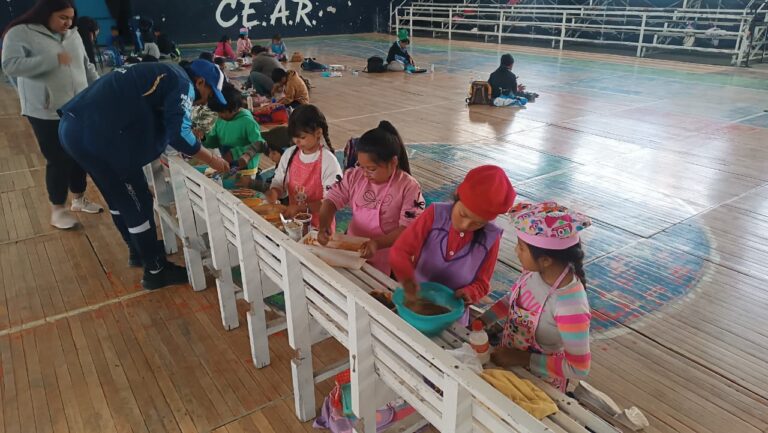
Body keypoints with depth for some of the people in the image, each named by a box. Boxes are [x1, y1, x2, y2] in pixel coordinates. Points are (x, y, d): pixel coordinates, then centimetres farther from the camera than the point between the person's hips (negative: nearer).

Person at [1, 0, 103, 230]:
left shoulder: (73, 35, 10)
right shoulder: (20, 33, -9)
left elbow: (87, 66, 17)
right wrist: (54, 60, -23)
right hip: (47, 113, -6)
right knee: (58, 160, 0)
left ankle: (79, 199, 32)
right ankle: (58, 209, 17)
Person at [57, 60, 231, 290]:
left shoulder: (165, 75, 23)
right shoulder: (182, 84, -5)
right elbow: (178, 134, -17)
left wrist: (193, 141, 22)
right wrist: (212, 160, -6)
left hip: (75, 126, 10)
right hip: (96, 134, -10)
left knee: (119, 198, 24)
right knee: (137, 203, 2)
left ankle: (138, 250, 42)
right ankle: (155, 271, 15)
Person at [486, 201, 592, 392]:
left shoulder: (570, 305, -36)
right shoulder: (534, 270, -18)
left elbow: (578, 368, -27)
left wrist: (522, 359, -26)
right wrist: (482, 320, -9)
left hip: (540, 383, -5)